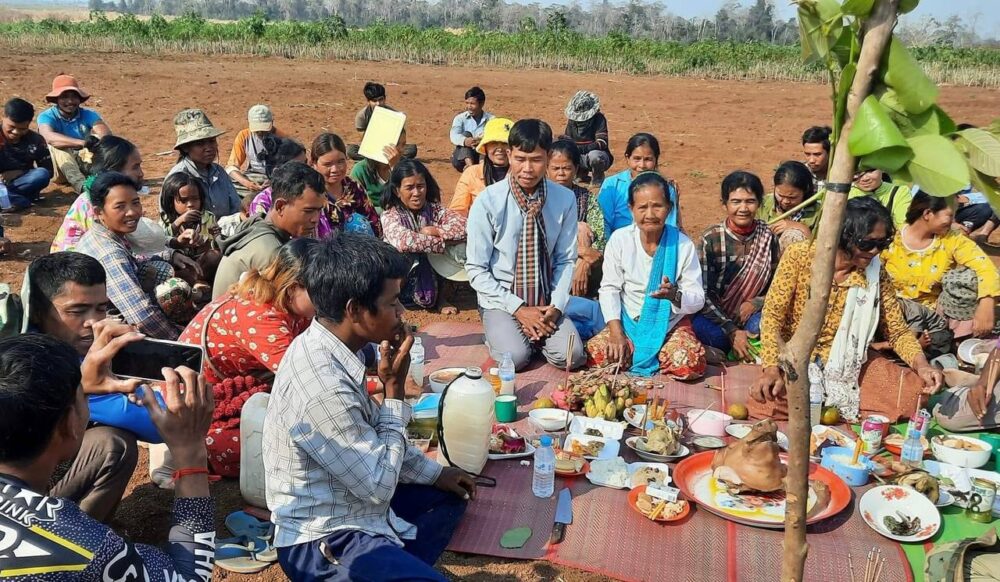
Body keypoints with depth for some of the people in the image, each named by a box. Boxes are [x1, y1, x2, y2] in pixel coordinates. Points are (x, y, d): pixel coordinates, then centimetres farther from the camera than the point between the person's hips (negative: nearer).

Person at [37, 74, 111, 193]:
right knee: (56, 145, -30)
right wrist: (82, 143, -49)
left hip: (86, 165, 1)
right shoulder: (47, 116, -11)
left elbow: (107, 135, -23)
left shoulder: (88, 115, -5)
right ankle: (82, 186, -51)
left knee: (97, 140, -22)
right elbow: (49, 137, -34)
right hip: (59, 169, -1)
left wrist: (96, 140, -47)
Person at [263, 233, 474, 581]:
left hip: (346, 504, 9)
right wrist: (395, 389, -17)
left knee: (450, 495, 21)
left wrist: (435, 472, 12)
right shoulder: (323, 388, -31)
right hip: (324, 542, -9)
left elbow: (372, 438, 12)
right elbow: (379, 485, -20)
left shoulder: (322, 346, -2)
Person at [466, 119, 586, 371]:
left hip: (545, 299, 2)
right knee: (515, 356, -25)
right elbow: (476, 269, -9)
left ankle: (537, 331, 10)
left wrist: (556, 306, -12)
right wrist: (517, 308, -14)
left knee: (571, 355, -19)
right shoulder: (487, 201, -12)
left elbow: (566, 260, 3)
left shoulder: (565, 199, -5)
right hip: (501, 298, -2)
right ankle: (498, 332, 8)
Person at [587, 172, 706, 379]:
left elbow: (698, 299, -7)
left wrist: (675, 295, -31)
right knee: (595, 352, -24)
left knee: (689, 364, -28)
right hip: (628, 322, 1)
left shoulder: (683, 245, -9)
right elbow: (609, 288, -4)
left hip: (670, 324, -1)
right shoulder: (620, 239, -7)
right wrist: (616, 333, -15)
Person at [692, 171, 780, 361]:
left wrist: (755, 303, -17)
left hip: (750, 313, 2)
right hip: (714, 316, -2)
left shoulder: (768, 237, -2)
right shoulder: (711, 239, -12)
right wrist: (731, 330, -23)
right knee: (715, 336, -34)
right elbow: (701, 294, -14)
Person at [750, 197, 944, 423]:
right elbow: (772, 315, -12)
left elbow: (897, 331, 4)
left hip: (847, 368, 3)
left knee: (917, 389, -18)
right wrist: (772, 369, -25)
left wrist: (921, 364, -17)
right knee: (761, 399, -33)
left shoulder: (876, 274, -2)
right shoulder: (800, 256, -11)